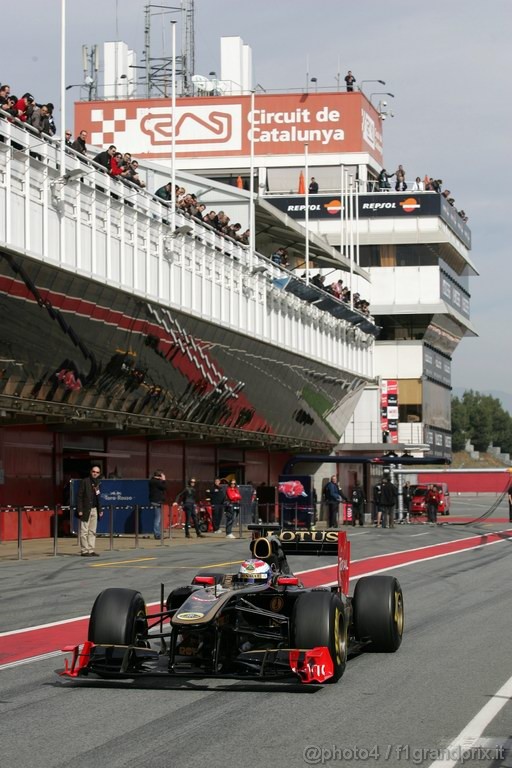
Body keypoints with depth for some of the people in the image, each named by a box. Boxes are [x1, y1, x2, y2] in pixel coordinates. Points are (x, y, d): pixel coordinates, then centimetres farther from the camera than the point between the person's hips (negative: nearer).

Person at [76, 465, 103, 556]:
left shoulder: (97, 483, 13)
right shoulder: (85, 481, -6)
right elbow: (79, 496, -9)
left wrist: (100, 510, 14)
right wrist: (79, 510, -15)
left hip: (94, 510, 7)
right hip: (85, 510, -7)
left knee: (92, 532, 7)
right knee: (84, 532, -4)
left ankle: (91, 550, 11)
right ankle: (84, 551, -2)